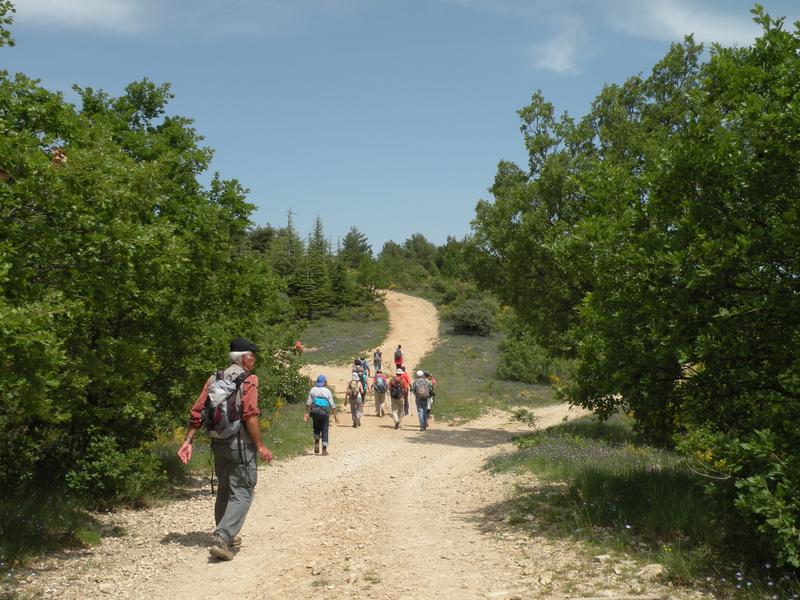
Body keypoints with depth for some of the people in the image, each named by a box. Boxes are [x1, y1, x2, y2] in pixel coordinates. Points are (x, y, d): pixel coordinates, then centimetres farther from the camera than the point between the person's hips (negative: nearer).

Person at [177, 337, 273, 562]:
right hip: (240, 444, -7)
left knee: (224, 489, 22)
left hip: (218, 443, 7)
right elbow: (250, 414, -19)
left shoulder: (214, 379, 10)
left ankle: (226, 535, 34)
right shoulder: (248, 380, -9)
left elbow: (196, 412, 4)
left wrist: (188, 440, 4)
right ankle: (222, 538, -17)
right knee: (241, 492, -3)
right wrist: (260, 445, -16)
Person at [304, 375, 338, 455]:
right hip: (324, 412, -1)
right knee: (325, 431, 6)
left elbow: (308, 403, -3)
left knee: (316, 428, 22)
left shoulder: (313, 390, 3)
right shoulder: (327, 391, 0)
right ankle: (324, 450, 5)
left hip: (315, 412, 1)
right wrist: (335, 415, 3)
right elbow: (332, 405, -1)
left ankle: (316, 443, 3)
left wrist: (306, 413, 0)